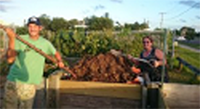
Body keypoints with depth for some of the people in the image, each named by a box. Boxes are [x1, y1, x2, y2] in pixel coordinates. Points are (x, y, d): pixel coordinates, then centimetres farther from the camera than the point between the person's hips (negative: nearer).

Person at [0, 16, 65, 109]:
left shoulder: (45, 43, 3)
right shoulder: (20, 40, -6)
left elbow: (55, 53, 21)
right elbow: (10, 59, -17)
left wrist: (59, 61, 0)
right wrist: (11, 39, -26)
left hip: (30, 84, 2)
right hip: (14, 81, -2)